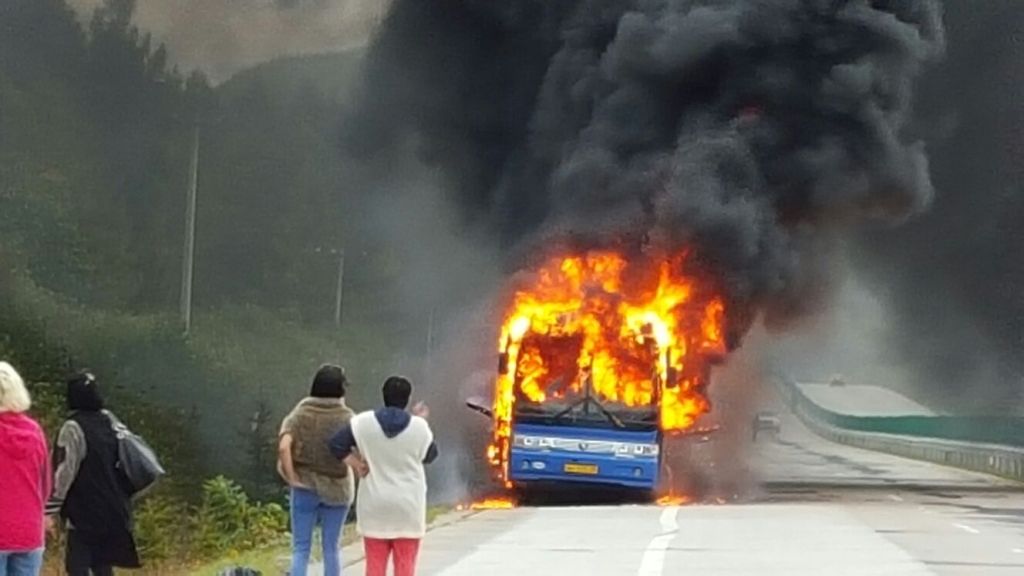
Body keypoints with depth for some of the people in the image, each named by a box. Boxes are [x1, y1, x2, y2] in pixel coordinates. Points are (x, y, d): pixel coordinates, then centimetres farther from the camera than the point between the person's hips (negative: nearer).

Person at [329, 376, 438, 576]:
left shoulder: (364, 422, -6)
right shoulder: (418, 427, -8)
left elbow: (337, 444, -6)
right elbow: (430, 455, 8)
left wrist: (357, 465, 2)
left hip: (375, 504, 1)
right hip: (408, 505, -1)